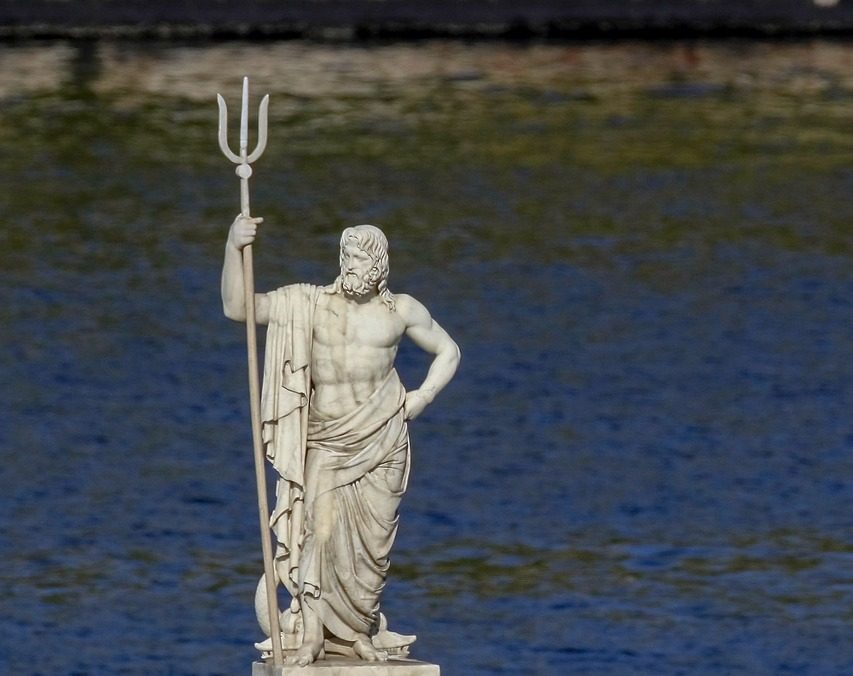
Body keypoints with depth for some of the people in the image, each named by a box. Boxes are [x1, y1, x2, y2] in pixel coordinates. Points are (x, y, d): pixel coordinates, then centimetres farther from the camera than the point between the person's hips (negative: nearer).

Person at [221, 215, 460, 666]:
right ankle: (312, 637, -13)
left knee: (371, 540, 4)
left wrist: (424, 396, 1)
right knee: (319, 527, -16)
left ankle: (359, 633, 16)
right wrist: (234, 249, -23)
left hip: (380, 442, 1)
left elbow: (447, 352, 17)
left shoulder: (401, 311, 2)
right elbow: (237, 308, -10)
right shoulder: (309, 304, -3)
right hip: (325, 439, -1)